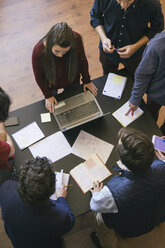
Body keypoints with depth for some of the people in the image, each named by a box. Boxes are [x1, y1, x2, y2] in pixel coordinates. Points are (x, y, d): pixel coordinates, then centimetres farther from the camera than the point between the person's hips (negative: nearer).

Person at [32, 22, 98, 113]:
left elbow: (82, 60, -12)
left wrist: (86, 80, 0)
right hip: (51, 85, -1)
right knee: (52, 108, 27)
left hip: (72, 81, 2)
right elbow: (39, 76, -19)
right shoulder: (38, 51, -39)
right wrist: (48, 95, -9)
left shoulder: (76, 39, -35)